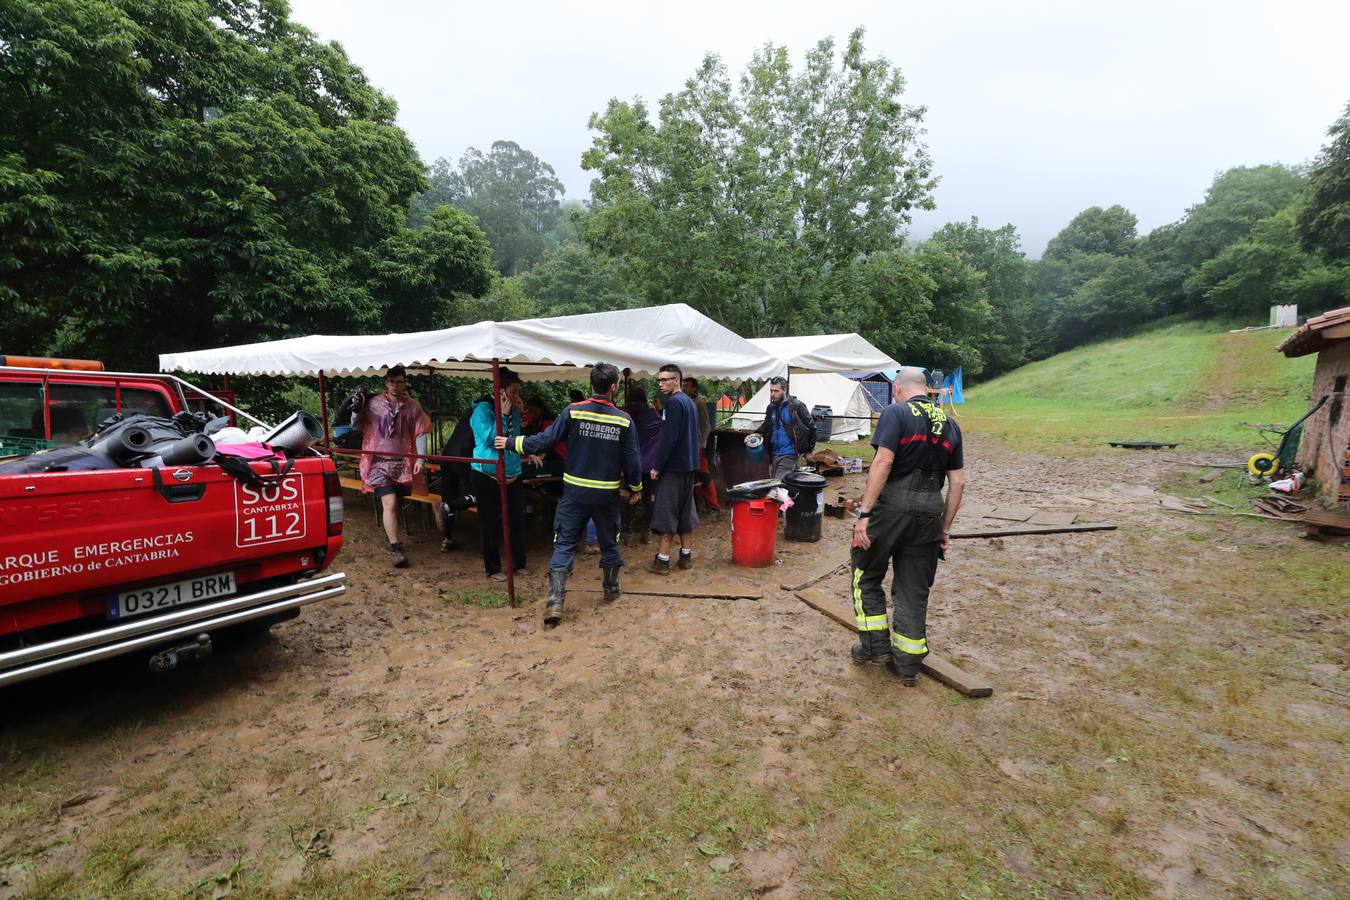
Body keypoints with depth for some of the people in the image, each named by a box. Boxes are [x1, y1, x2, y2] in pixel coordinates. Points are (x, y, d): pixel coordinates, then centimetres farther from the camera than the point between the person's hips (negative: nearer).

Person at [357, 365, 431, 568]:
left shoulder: (413, 406, 3)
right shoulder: (372, 404, 1)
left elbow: (420, 434, 3)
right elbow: (360, 428, 5)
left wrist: (420, 459, -5)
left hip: (403, 463, 2)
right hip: (379, 462, -2)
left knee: (395, 503, 12)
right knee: (389, 503, -12)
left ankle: (390, 534, 34)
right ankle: (395, 548, -9)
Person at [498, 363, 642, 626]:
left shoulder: (573, 412, -8)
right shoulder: (624, 420, -6)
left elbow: (545, 439, -8)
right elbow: (632, 460, -2)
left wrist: (512, 442, 6)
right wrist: (635, 487, 14)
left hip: (575, 492, 0)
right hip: (608, 494, 1)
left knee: (564, 544, 7)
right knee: (609, 542, 19)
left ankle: (555, 602, 1)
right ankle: (611, 589, 36)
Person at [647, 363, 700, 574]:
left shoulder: (673, 402, -15)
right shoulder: (689, 401, 14)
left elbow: (669, 438, -21)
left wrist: (656, 466, -16)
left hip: (673, 466, -9)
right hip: (689, 465, 9)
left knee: (666, 513, -2)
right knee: (685, 511, 14)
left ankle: (663, 561, 4)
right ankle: (686, 556, 21)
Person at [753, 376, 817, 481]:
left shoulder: (797, 406, -10)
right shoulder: (771, 408, 8)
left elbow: (811, 427, -4)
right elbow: (766, 426, 23)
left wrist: (809, 449, 0)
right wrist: (755, 434, 4)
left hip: (788, 455, -7)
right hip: (774, 454, 7)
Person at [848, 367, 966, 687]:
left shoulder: (896, 412, -4)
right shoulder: (949, 423, 14)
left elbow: (883, 462, -17)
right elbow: (958, 482, 12)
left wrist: (864, 513, -16)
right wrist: (945, 527, 18)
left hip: (893, 504, -5)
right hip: (930, 510, 6)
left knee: (866, 574, 15)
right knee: (914, 588, 14)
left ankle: (875, 645, 20)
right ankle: (908, 664, 23)